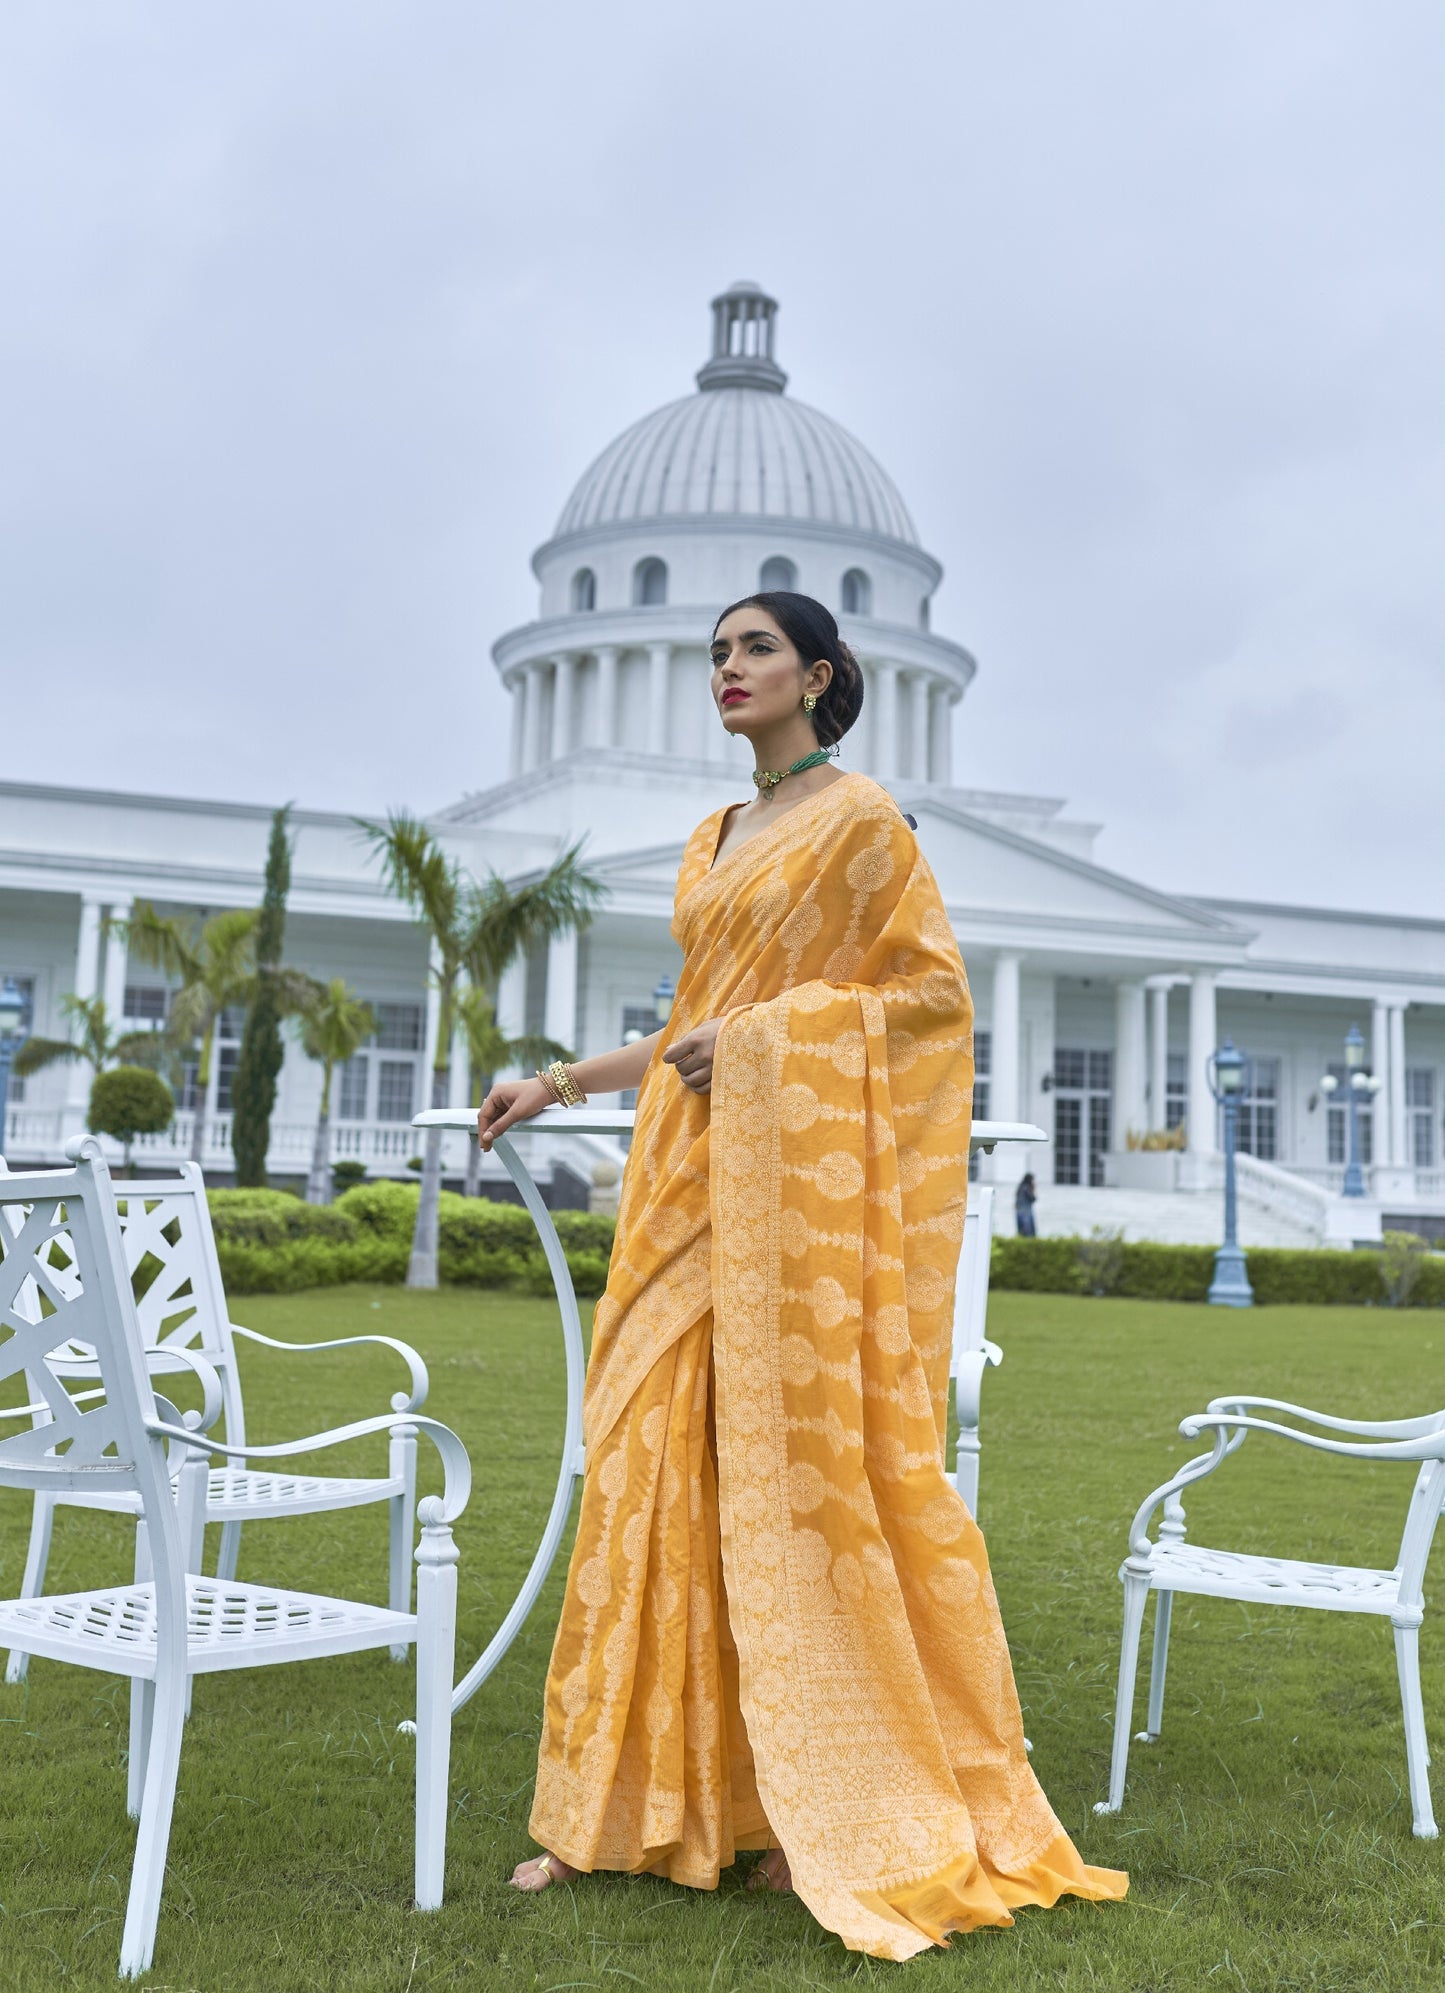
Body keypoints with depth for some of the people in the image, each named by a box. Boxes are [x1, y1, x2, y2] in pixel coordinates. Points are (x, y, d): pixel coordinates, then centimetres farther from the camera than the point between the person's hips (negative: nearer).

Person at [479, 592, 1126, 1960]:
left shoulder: (859, 816, -1)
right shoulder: (710, 843, 19)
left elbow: (937, 990, -7)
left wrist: (772, 1030, -14)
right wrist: (562, 1082, 19)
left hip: (806, 1178, -7)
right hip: (694, 1180, 7)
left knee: (806, 1463, -6)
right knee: (660, 1462, 4)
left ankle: (839, 1815, 6)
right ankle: (628, 1802, 11)